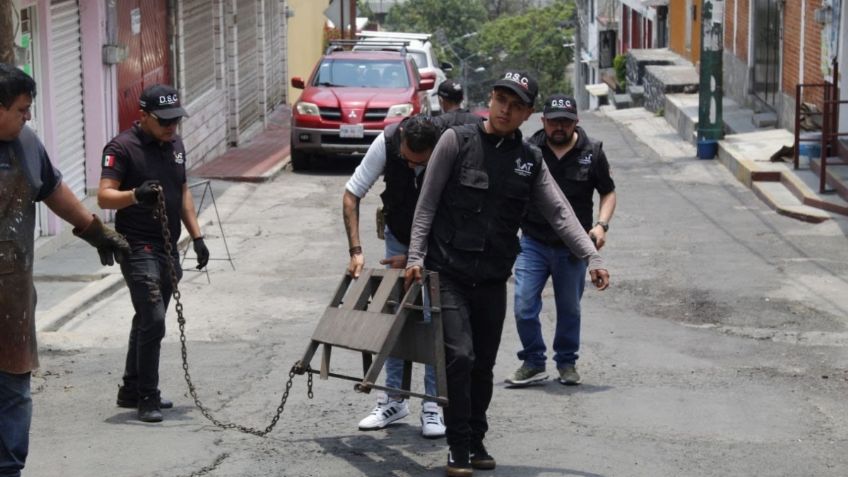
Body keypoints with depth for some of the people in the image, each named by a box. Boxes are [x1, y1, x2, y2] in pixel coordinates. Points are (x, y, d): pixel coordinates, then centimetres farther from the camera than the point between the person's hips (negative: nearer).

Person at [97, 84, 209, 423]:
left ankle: (131, 390, 23)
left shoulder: (175, 145, 13)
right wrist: (135, 195, -36)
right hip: (138, 249, -8)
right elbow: (104, 197, -17)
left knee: (148, 321, 13)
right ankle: (147, 398, -7)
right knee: (153, 320, -14)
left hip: (167, 248, 8)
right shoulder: (122, 148, -11)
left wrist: (196, 236, 15)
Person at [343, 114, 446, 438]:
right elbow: (351, 195, -17)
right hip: (398, 237, 3)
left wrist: (414, 258, -23)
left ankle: (433, 405, -1)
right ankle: (394, 399, 13)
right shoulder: (386, 142, -26)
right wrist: (356, 251, -24)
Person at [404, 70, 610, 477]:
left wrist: (592, 258, -9)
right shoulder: (457, 141, -3)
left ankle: (476, 442, 26)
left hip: (493, 279, 4)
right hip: (448, 273, -4)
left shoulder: (530, 160, 8)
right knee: (460, 356, -14)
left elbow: (560, 213, 3)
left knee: (483, 366, 11)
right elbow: (427, 204, -1)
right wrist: (416, 256, -8)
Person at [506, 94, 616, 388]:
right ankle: (533, 363, 8)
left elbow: (608, 192, 7)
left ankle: (567, 362, 29)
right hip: (533, 243, 0)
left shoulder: (592, 153, -2)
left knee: (569, 309, 12)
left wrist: (601, 225, -9)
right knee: (524, 307, -7)